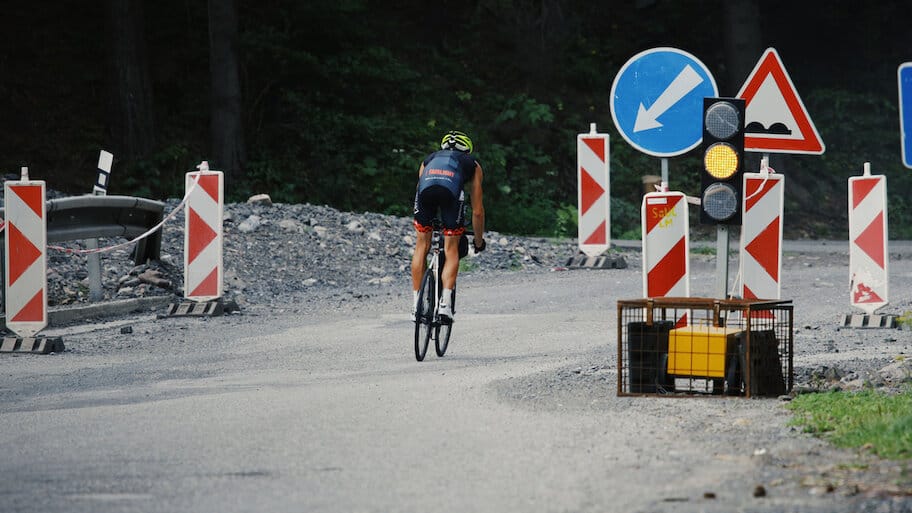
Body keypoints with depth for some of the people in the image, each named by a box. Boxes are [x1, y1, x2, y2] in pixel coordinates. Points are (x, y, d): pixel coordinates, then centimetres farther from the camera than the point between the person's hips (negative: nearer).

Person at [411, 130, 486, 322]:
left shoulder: (429, 159, 43)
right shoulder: (472, 165, 37)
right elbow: (477, 210, 38)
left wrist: (422, 228, 60)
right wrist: (479, 240, 52)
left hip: (426, 187, 2)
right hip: (452, 190, -2)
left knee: (422, 246, 17)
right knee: (451, 249, 11)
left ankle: (416, 304, 16)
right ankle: (445, 304, -2)